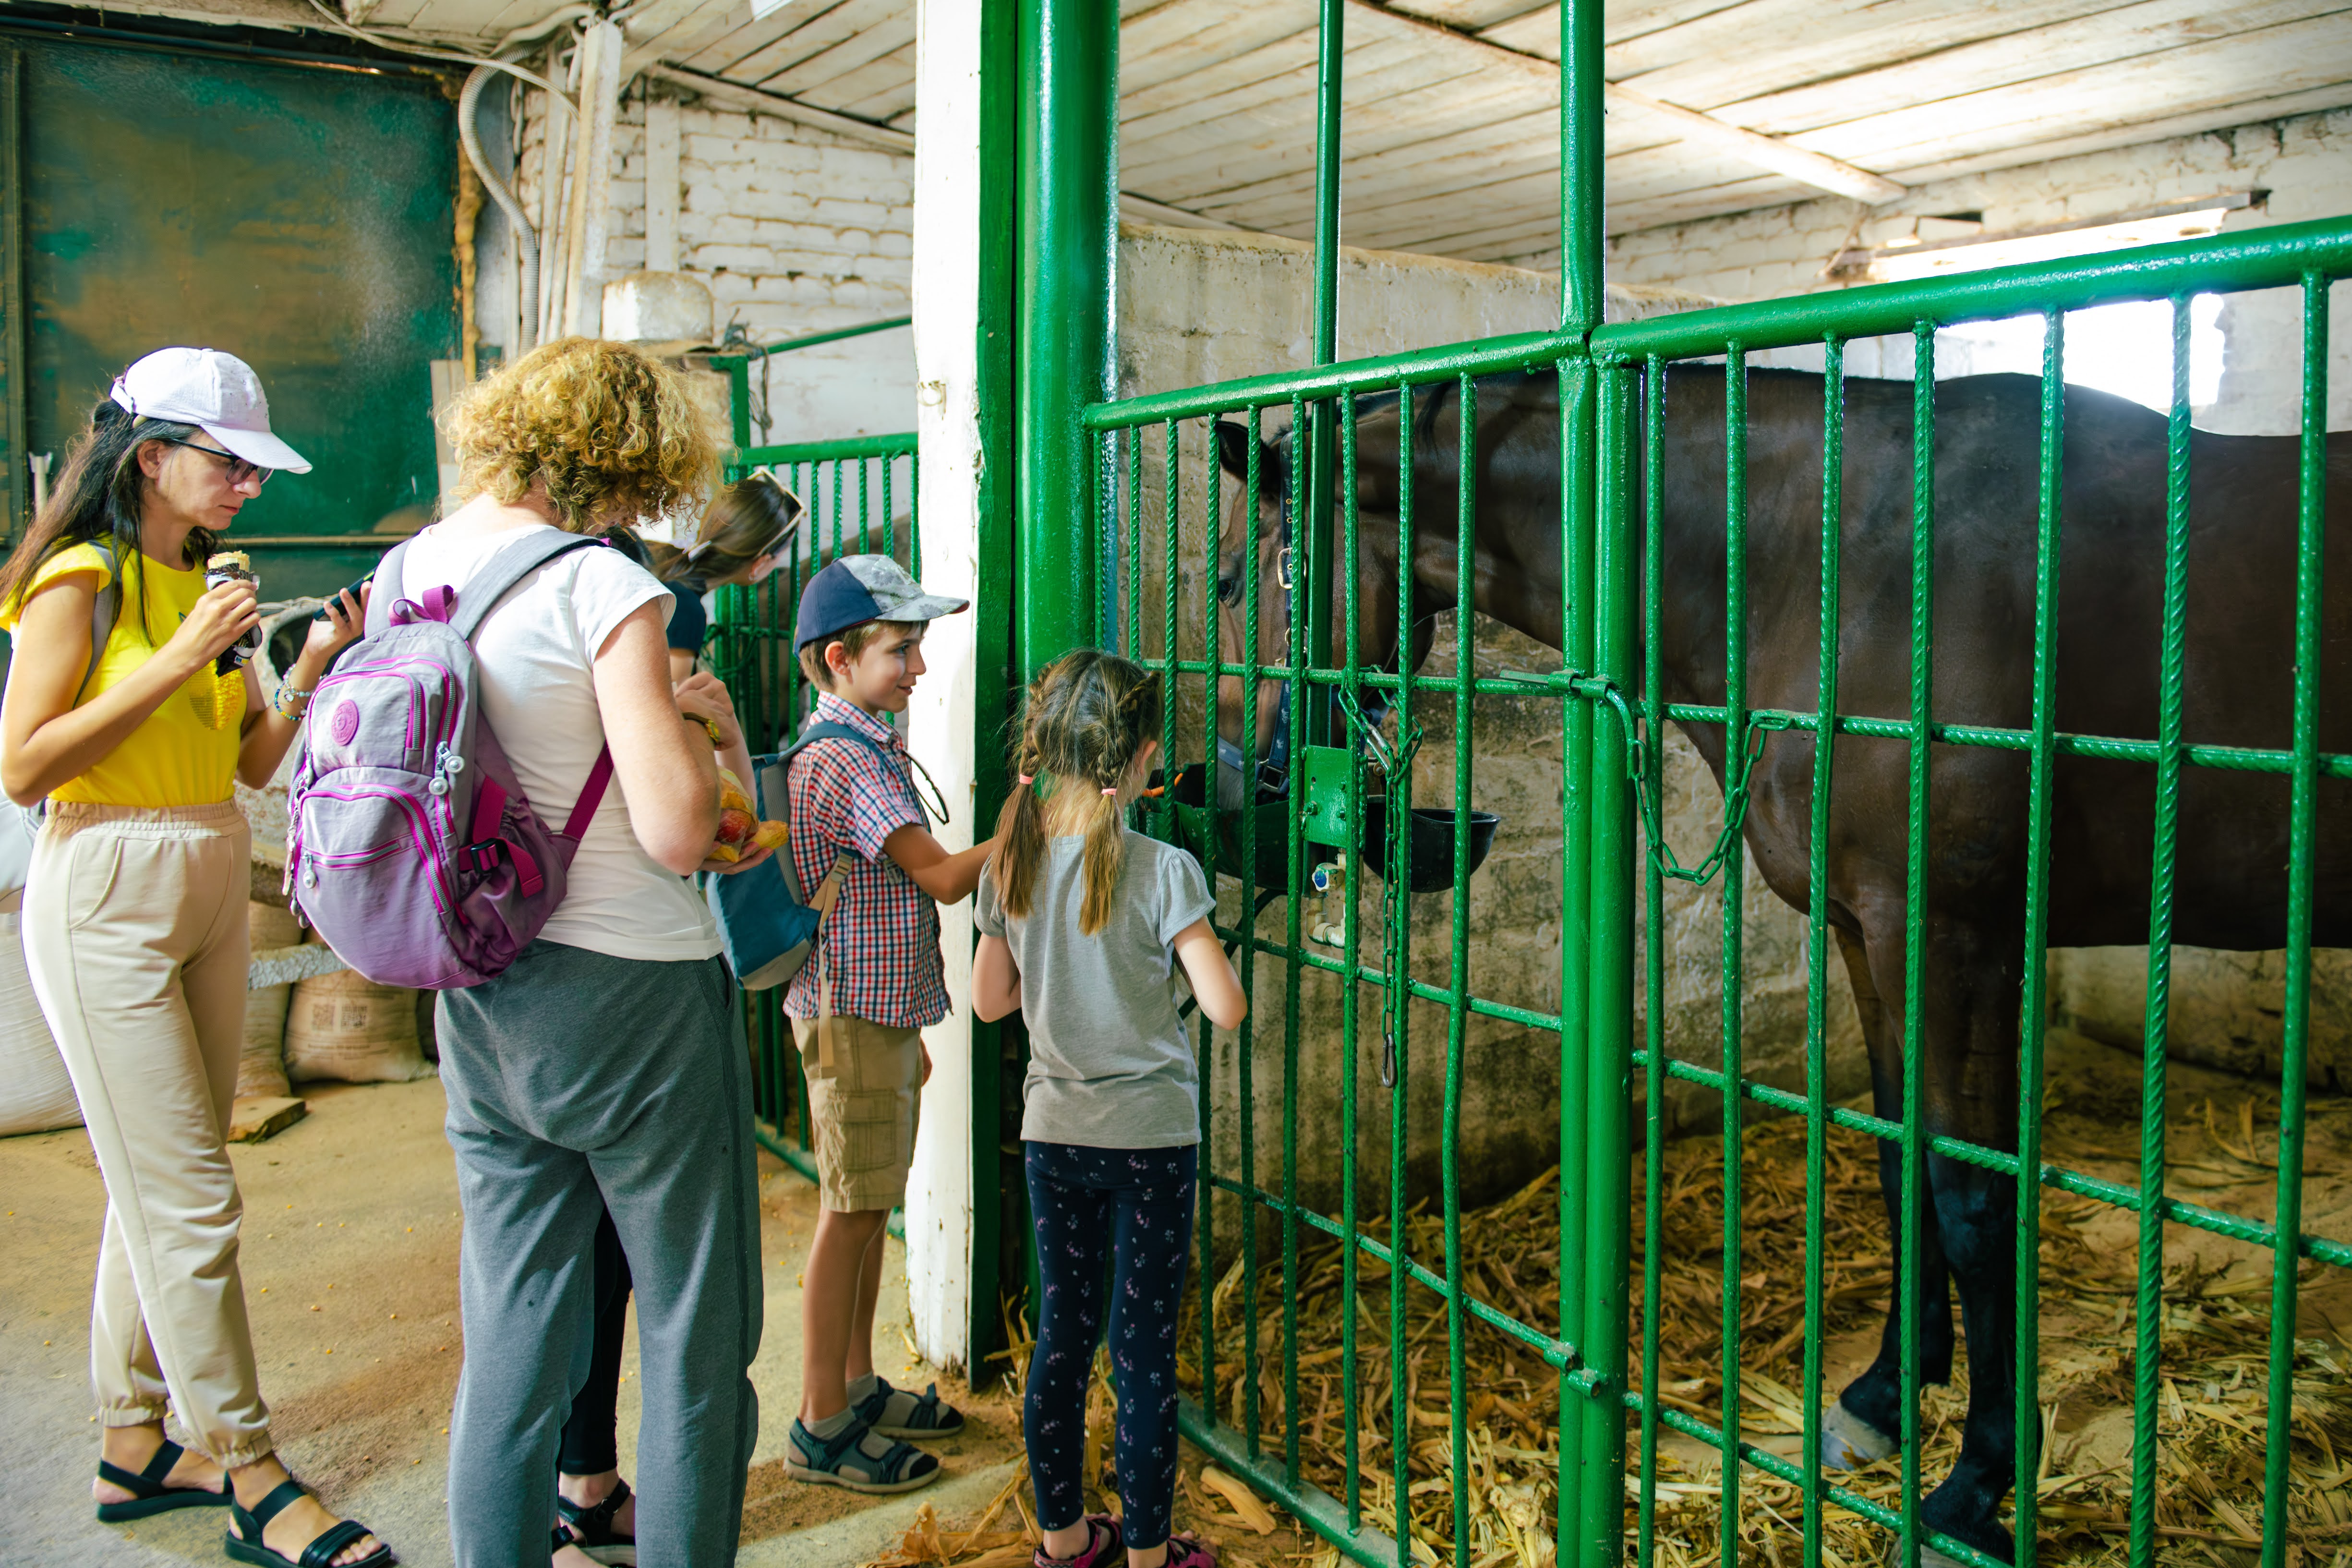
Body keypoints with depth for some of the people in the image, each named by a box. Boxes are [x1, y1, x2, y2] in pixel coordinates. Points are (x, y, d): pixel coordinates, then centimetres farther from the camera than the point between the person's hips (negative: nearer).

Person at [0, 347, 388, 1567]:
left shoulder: (205, 583, 12)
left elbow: (255, 763, 12)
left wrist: (310, 667, -3)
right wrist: (176, 663, -19)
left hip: (211, 894, 8)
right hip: (107, 902, -8)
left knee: (159, 1188, 13)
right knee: (189, 1197, -5)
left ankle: (137, 1443, 26)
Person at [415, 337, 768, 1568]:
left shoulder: (411, 569, 5)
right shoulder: (602, 586, -16)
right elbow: (677, 832, -22)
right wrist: (695, 719, -2)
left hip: (481, 998, 7)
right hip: (630, 993, -7)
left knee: (514, 1331, 18)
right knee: (695, 1337, 9)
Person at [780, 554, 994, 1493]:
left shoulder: (869, 750, 15)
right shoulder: (842, 761, -17)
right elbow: (943, 877, -22)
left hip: (881, 1010, 10)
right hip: (850, 1015, -10)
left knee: (874, 1205, 15)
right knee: (851, 1209, -2)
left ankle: (858, 1386, 27)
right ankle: (822, 1427, 9)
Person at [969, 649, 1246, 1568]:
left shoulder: (1010, 865, -3)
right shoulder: (1161, 870, -17)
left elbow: (989, 1001, 6)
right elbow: (1225, 1008, -18)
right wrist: (1178, 952, 0)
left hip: (1052, 1133, 4)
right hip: (1151, 1134, -4)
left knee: (1062, 1331, 16)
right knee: (1144, 1350, 7)